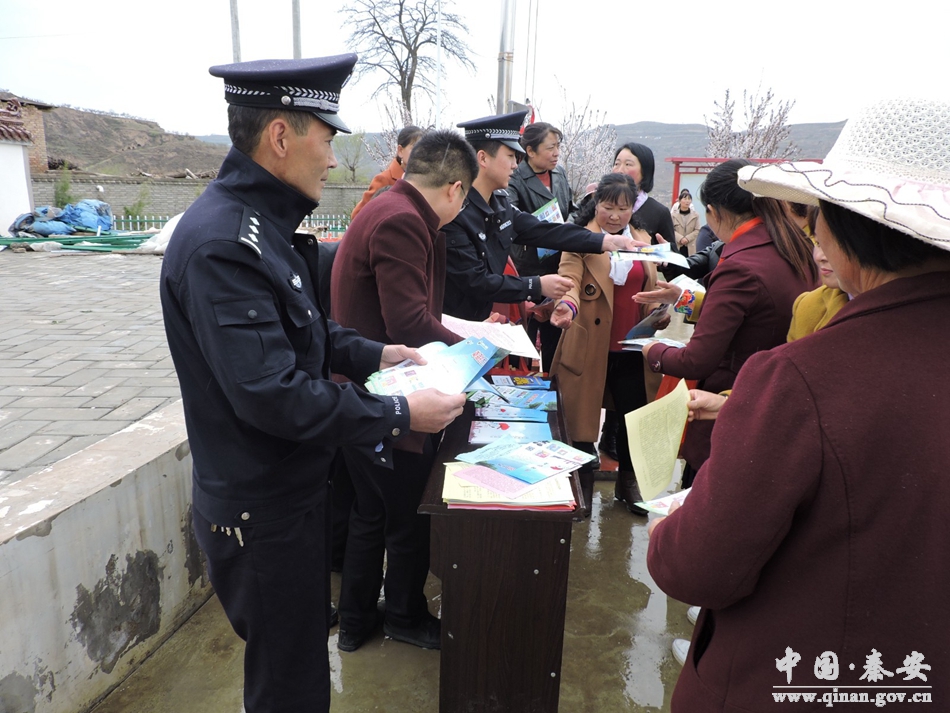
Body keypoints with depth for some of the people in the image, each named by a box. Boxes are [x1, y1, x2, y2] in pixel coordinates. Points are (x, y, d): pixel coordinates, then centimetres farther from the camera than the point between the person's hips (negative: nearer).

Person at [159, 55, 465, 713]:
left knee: (305, 642, 27)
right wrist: (399, 415, -23)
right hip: (261, 510, -9)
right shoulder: (222, 242, -26)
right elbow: (273, 393, -31)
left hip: (295, 486, 9)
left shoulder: (262, 221, 6)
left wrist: (373, 354, 5)